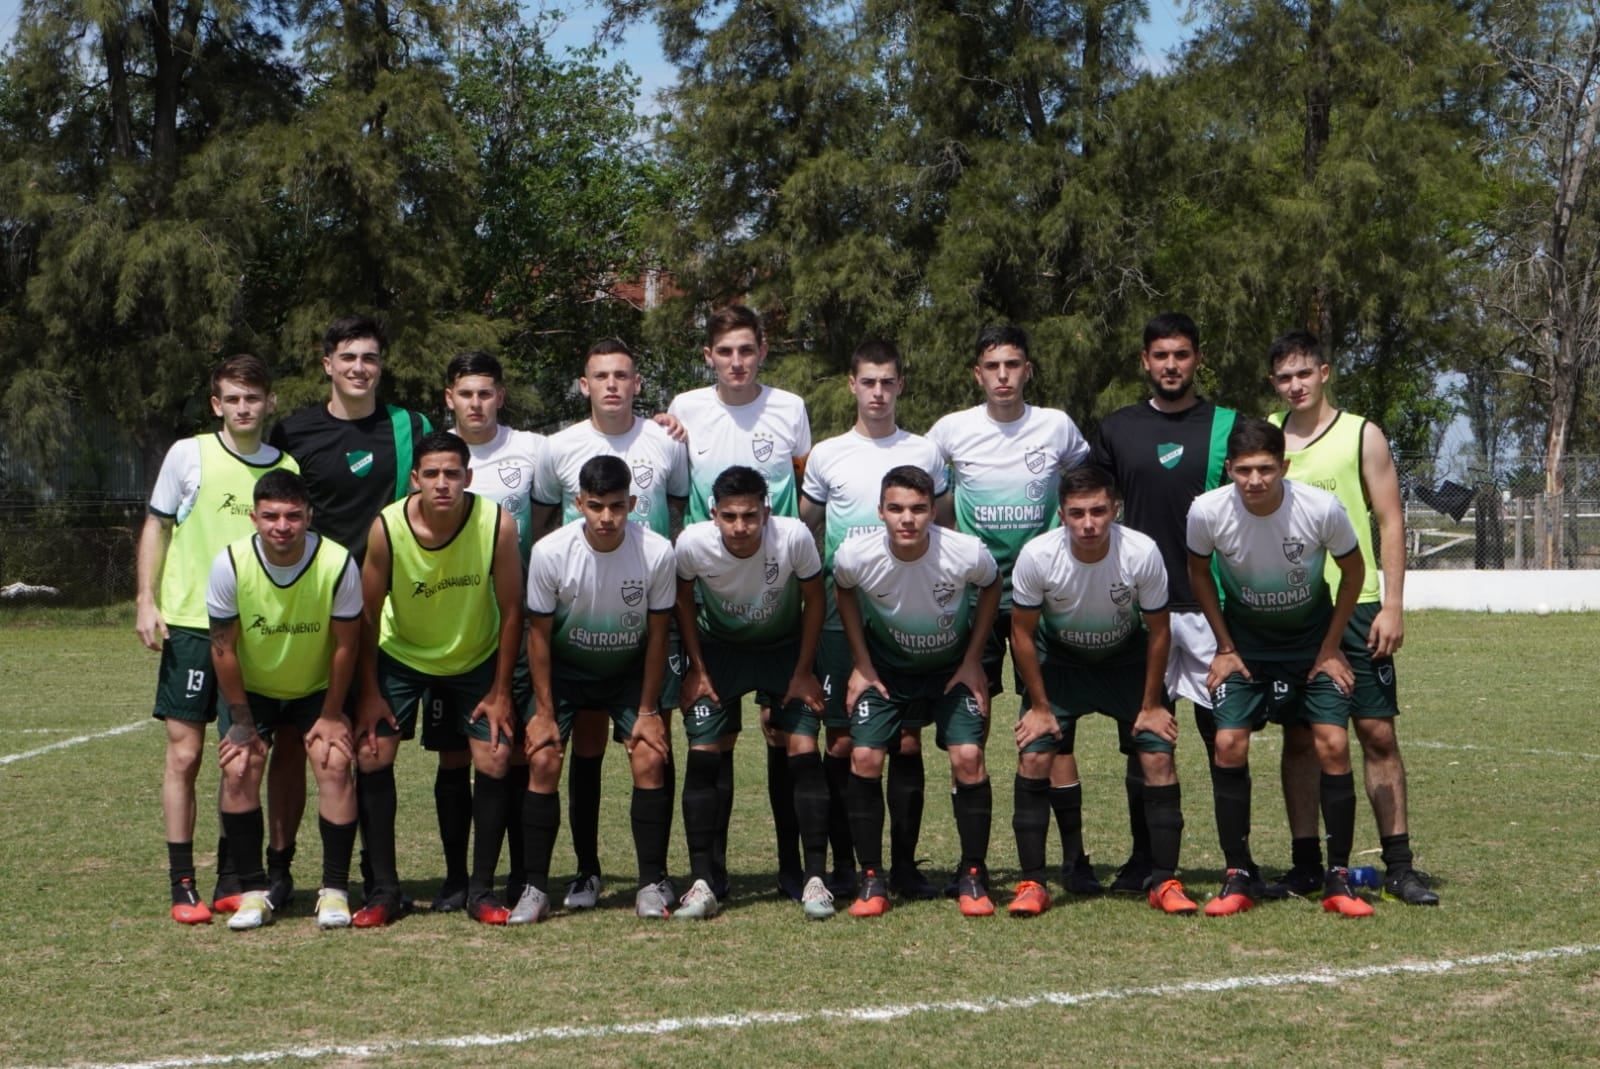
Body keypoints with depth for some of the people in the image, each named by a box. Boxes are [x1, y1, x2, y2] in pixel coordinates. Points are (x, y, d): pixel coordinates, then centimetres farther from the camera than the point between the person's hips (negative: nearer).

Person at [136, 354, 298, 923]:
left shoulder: (286, 467, 6)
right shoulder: (189, 455, -1)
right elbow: (157, 525, 5)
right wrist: (146, 601, -4)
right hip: (190, 624, -3)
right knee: (184, 754, -3)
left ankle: (231, 881, 18)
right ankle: (182, 887, 4)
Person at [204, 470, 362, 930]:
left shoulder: (338, 564, -27)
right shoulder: (230, 564, -24)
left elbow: (346, 644, -14)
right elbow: (223, 646, -13)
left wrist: (331, 715, -10)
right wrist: (241, 719, -10)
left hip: (318, 688, -1)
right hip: (251, 689, 1)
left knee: (335, 764, -16)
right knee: (239, 768, -14)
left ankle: (335, 890, -5)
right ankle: (253, 891, -2)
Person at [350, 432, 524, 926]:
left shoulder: (497, 524, -26)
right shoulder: (387, 528, -26)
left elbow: (510, 609, -13)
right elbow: (368, 613, -12)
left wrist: (500, 692, -10)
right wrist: (369, 694, -9)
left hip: (477, 658, 0)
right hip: (401, 654, 0)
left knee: (495, 759, -10)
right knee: (372, 753, -10)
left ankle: (482, 889, 5)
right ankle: (383, 889, 2)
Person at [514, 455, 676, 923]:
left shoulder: (657, 552, -24)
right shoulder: (549, 552, -25)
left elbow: (657, 634, -11)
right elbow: (539, 632, -12)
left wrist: (648, 711, -8)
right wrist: (544, 711, -11)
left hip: (630, 669, 0)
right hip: (564, 669, 0)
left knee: (650, 759, -13)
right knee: (542, 760, -13)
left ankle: (653, 883, 0)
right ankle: (535, 887, -3)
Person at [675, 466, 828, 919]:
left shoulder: (794, 537, -29)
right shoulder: (693, 543, -26)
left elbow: (813, 599, -11)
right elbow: (683, 600, -5)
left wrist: (804, 672, -8)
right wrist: (697, 669, -5)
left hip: (785, 647, -1)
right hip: (718, 649, 1)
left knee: (804, 752, -12)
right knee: (703, 755, -10)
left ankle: (815, 878, -4)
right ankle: (704, 882, -3)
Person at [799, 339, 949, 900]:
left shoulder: (925, 453, 8)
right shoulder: (826, 455, 7)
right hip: (842, 618, 0)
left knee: (907, 740, 1)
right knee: (842, 742, 0)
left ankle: (904, 863, 10)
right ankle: (844, 865, 9)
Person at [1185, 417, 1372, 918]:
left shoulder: (1322, 508, -25)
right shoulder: (1207, 511, -23)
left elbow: (1353, 571, -6)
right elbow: (1198, 572, -1)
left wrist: (1330, 648, -6)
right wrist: (1225, 648, -2)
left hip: (1312, 637, 0)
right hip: (1244, 638, 1)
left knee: (1333, 744, -12)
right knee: (1229, 744, -13)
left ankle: (1338, 880, 0)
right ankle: (1239, 876, 1)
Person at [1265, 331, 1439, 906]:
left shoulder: (1362, 435, 1)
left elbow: (1391, 522, 0)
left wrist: (1392, 607, -8)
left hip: (1354, 606, -2)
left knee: (1377, 732, -2)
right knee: (1299, 738, 6)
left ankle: (1398, 866, 4)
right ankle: (1306, 865, 13)